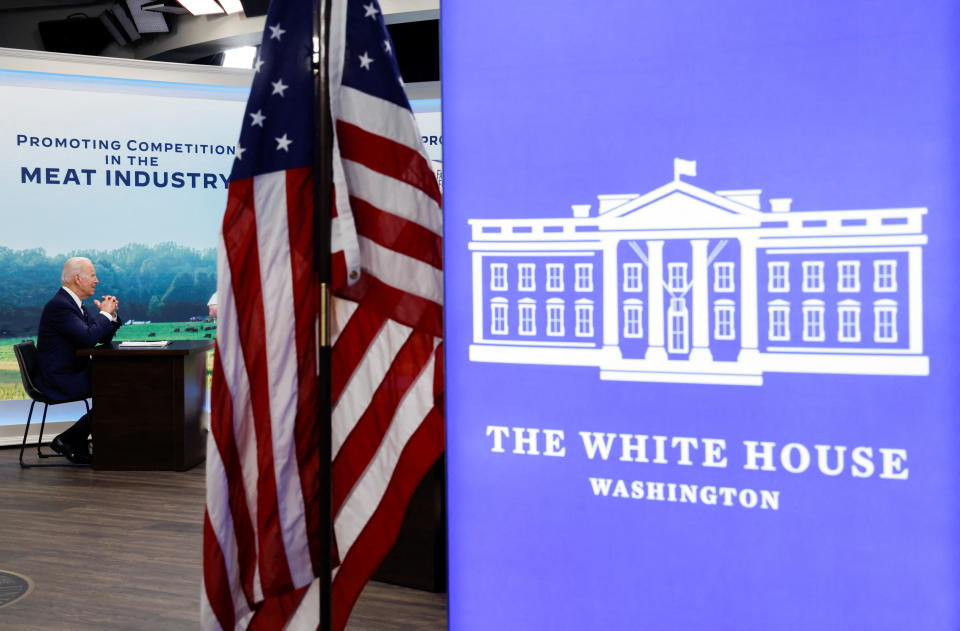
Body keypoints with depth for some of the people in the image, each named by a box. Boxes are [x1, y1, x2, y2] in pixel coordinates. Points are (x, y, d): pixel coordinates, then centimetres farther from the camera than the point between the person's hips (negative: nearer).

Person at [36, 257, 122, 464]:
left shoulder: (75, 304, 14)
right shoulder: (59, 305, -18)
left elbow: (104, 338, 16)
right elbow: (89, 337, -29)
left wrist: (111, 314, -1)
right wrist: (105, 313, -13)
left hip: (72, 373, 10)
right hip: (60, 379, -10)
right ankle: (69, 440, -2)